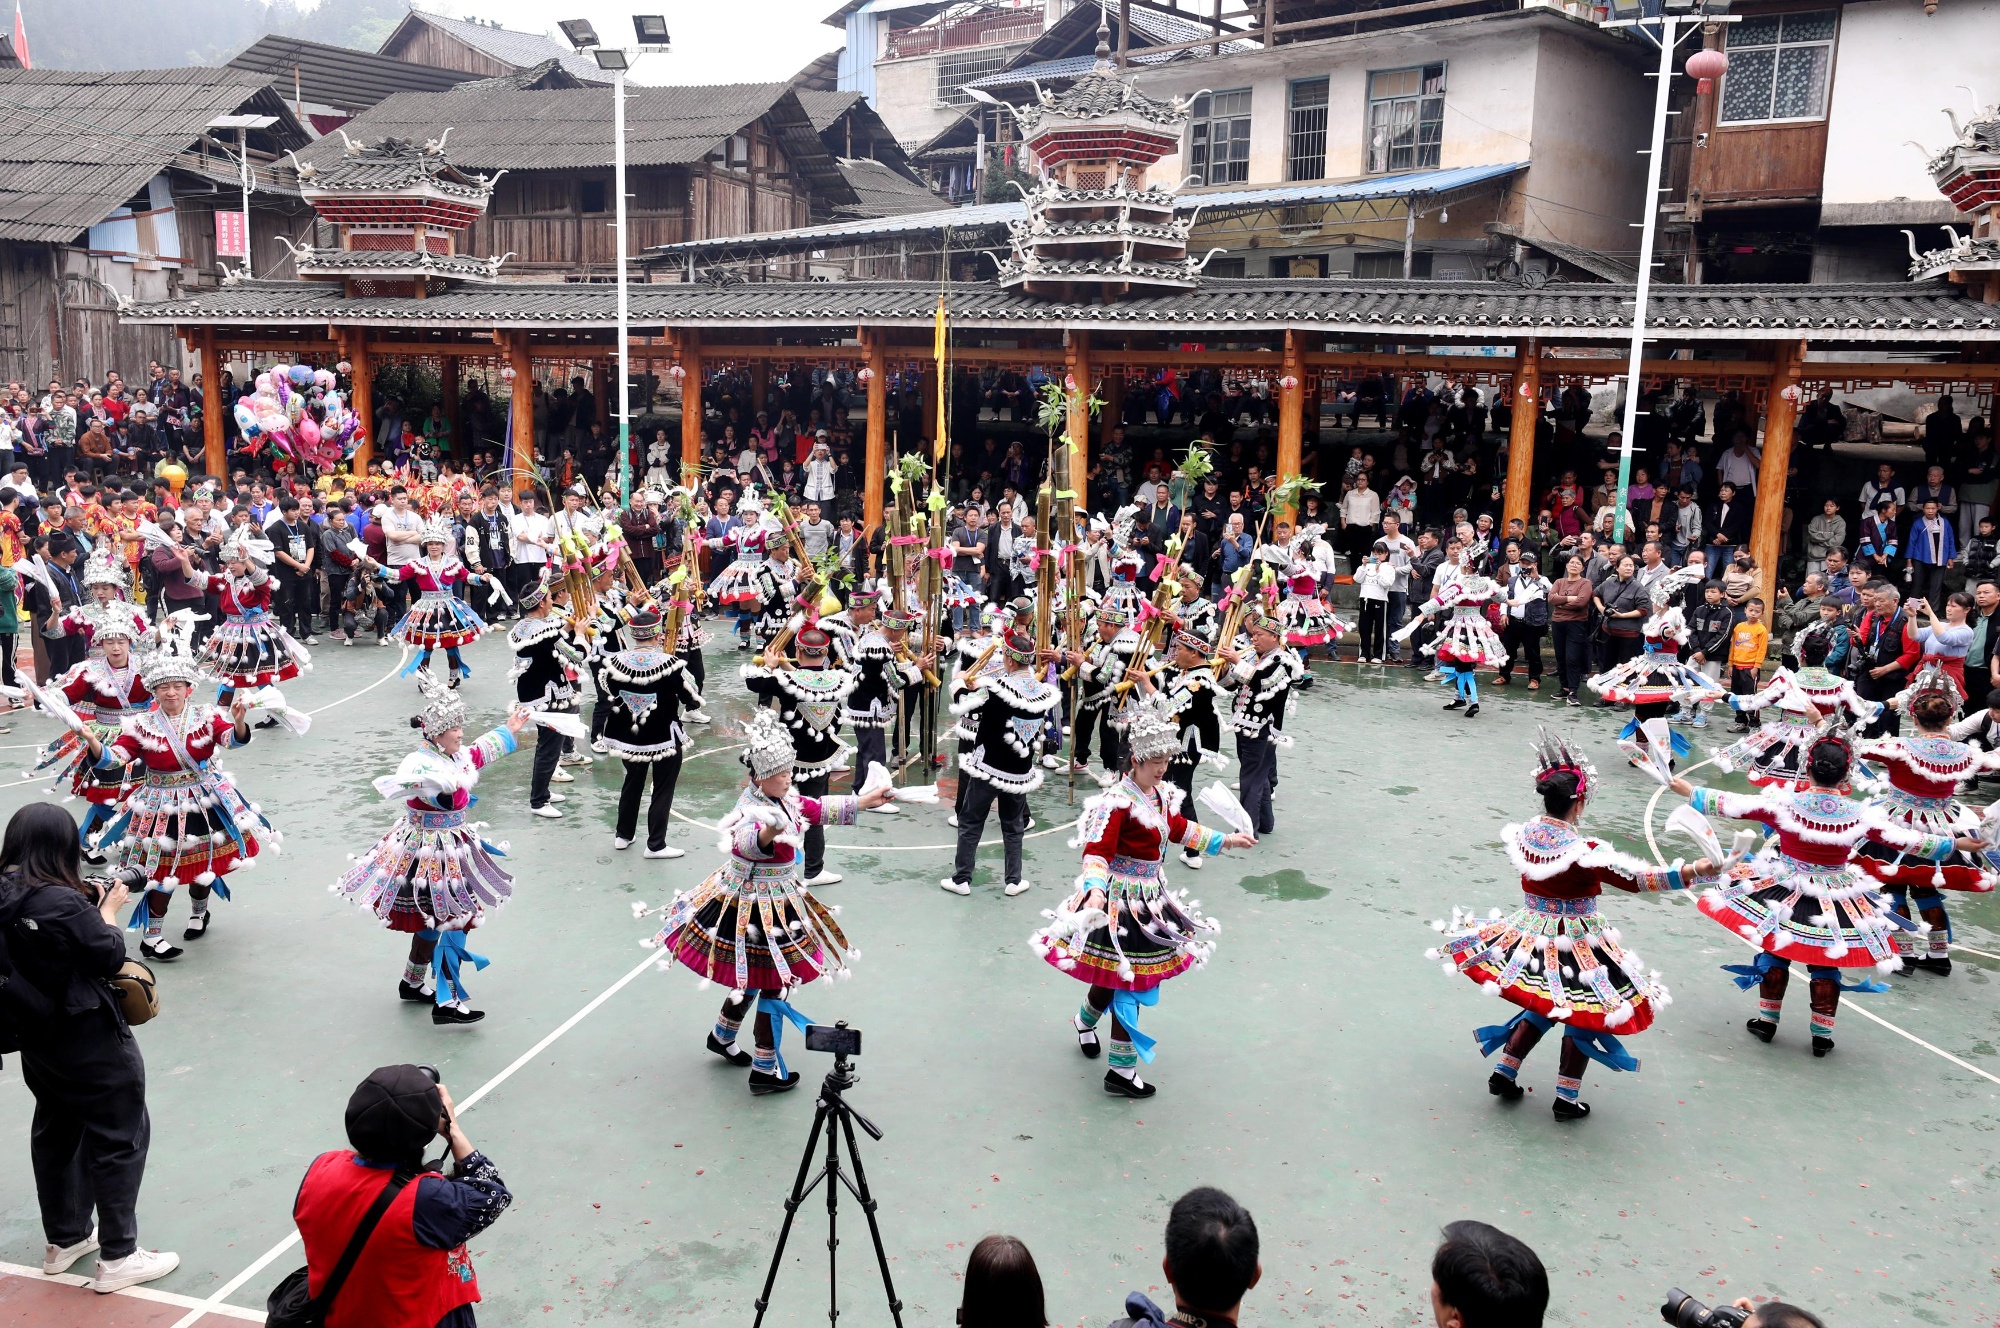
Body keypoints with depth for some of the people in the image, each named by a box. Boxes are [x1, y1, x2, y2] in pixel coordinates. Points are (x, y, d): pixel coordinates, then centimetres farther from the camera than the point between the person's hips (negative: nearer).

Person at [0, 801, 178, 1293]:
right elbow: (111, 956, -17)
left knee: (55, 1133, 23)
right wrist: (109, 909, -3)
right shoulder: (61, 902, -27)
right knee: (119, 1139, 5)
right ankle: (117, 1258, 12)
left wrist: (88, 904, 0)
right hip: (91, 1045, -8)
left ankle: (63, 1240, 38)